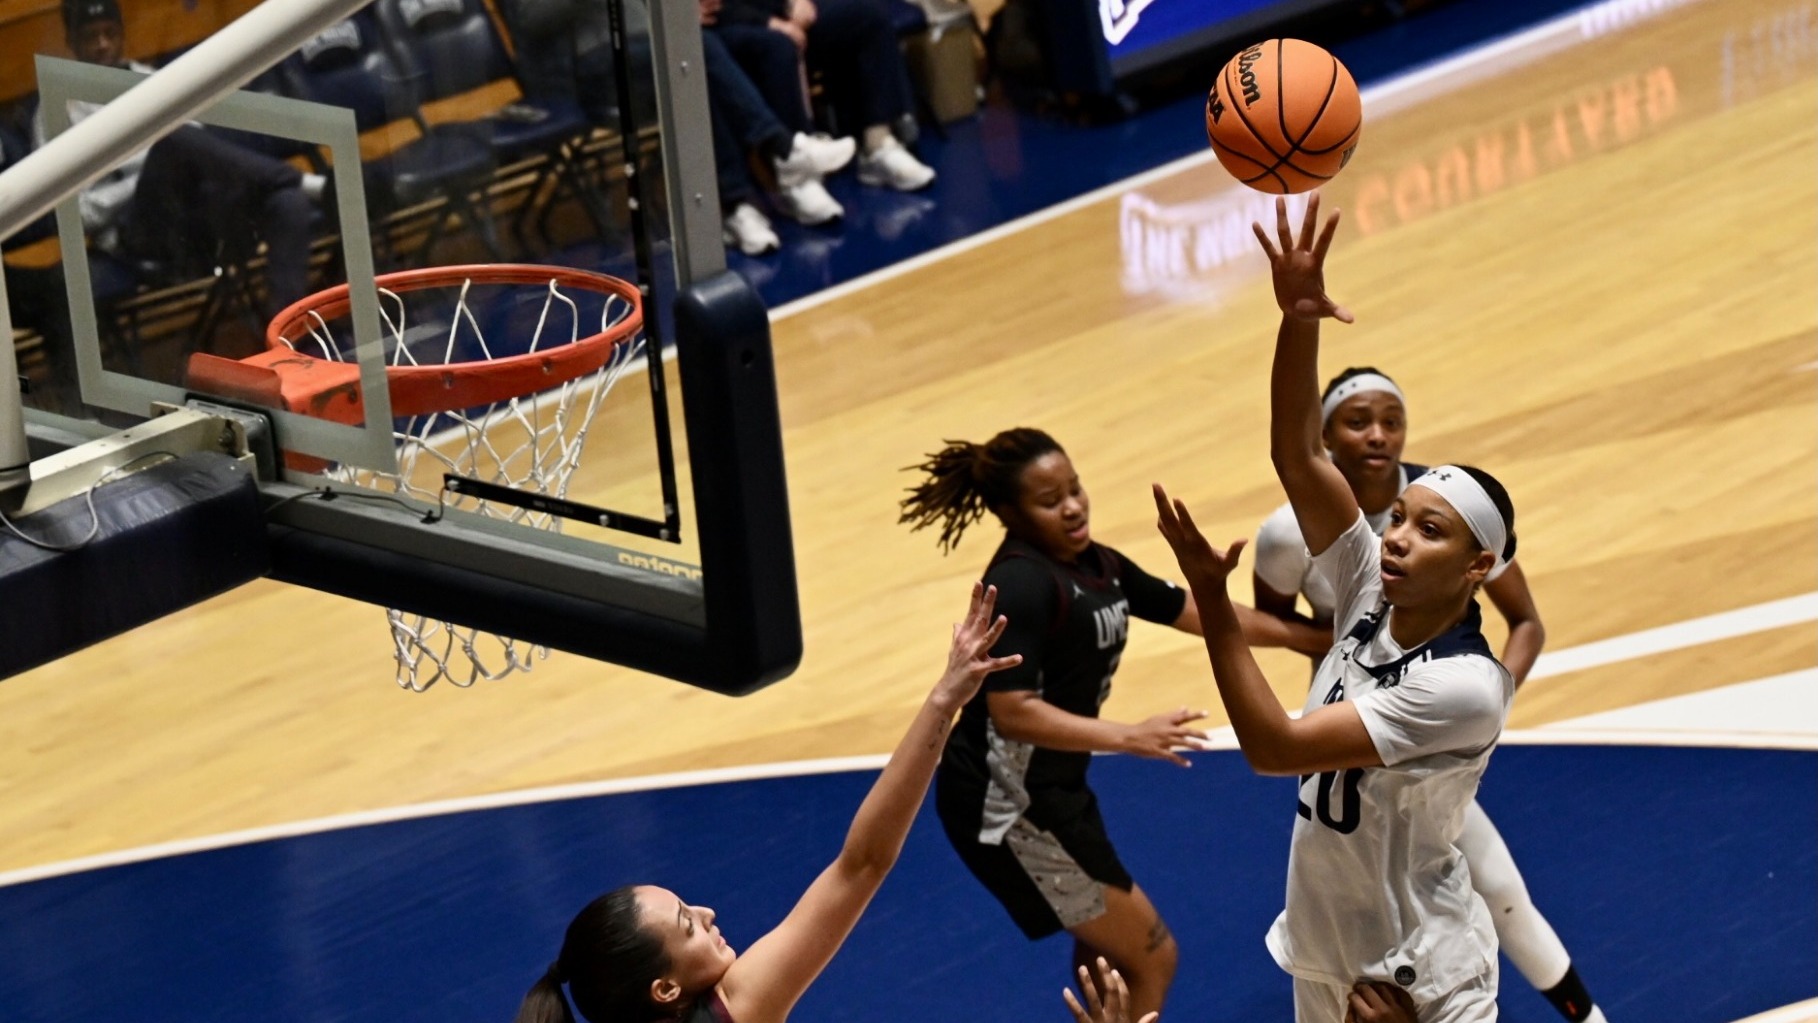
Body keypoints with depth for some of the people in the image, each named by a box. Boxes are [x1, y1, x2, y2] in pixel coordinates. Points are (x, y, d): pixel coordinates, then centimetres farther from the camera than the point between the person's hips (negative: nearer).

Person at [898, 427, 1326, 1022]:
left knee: (1109, 957, 28)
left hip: (1048, 789, 10)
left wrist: (1311, 636, 18)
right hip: (1008, 801, -10)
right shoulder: (1022, 582, -23)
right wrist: (1131, 738, -33)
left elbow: (1193, 611, 17)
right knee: (1151, 957, -2)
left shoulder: (1093, 564, 6)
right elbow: (1012, 711, -30)